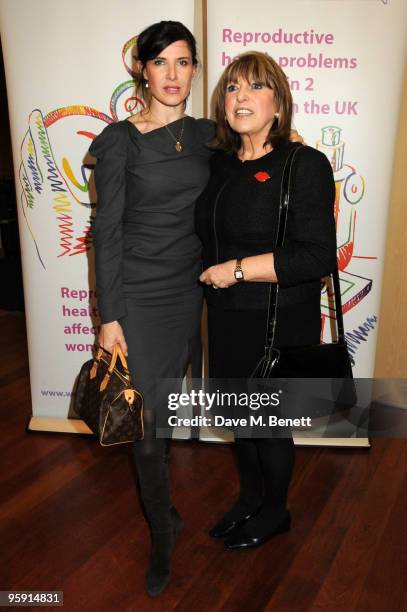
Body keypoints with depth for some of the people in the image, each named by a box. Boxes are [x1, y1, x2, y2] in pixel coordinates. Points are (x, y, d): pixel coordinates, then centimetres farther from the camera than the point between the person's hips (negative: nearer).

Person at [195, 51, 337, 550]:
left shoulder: (304, 165, -15)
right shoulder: (220, 163, 6)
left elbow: (318, 256, -23)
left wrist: (237, 269, -21)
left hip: (280, 326, -6)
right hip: (227, 320, 7)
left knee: (270, 424, 12)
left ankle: (275, 512, 39)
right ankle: (249, 499, 46)